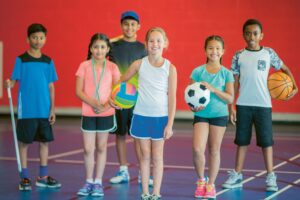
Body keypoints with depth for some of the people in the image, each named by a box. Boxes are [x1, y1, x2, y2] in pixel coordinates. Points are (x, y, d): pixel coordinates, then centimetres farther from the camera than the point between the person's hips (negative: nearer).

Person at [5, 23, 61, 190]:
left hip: (44, 111, 4)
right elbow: (14, 81, -6)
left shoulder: (48, 61, 7)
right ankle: (25, 178, 11)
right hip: (26, 110, -3)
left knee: (45, 141, 8)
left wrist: (52, 109, 4)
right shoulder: (21, 60, -3)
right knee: (25, 142, 3)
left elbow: (51, 86, 9)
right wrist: (9, 84, -29)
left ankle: (43, 177, 18)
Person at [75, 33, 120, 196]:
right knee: (88, 149, 0)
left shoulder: (112, 67, 0)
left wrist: (108, 105, -18)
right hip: (88, 113, 0)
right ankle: (89, 182, 16)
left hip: (106, 113, 0)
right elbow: (78, 91, -5)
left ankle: (98, 182, 17)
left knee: (101, 148, 8)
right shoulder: (84, 66, -1)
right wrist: (93, 103, -19)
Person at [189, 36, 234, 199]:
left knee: (214, 151, 7)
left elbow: (230, 98, -6)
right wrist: (193, 105, -20)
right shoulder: (198, 72, -1)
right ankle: (201, 180, 10)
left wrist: (213, 89, -20)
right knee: (197, 149, -14)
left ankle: (211, 184, 22)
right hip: (201, 115, 0)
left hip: (219, 115, 0)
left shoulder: (226, 74, -1)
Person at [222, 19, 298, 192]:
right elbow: (235, 82, 5)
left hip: (263, 105, -1)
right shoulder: (239, 56, 3)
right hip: (243, 105, 1)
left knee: (266, 141, 2)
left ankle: (271, 177, 10)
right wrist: (230, 106, 2)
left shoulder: (269, 53, 2)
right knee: (242, 140, 8)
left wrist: (294, 86, 0)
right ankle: (237, 176, 15)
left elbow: (285, 69, 14)